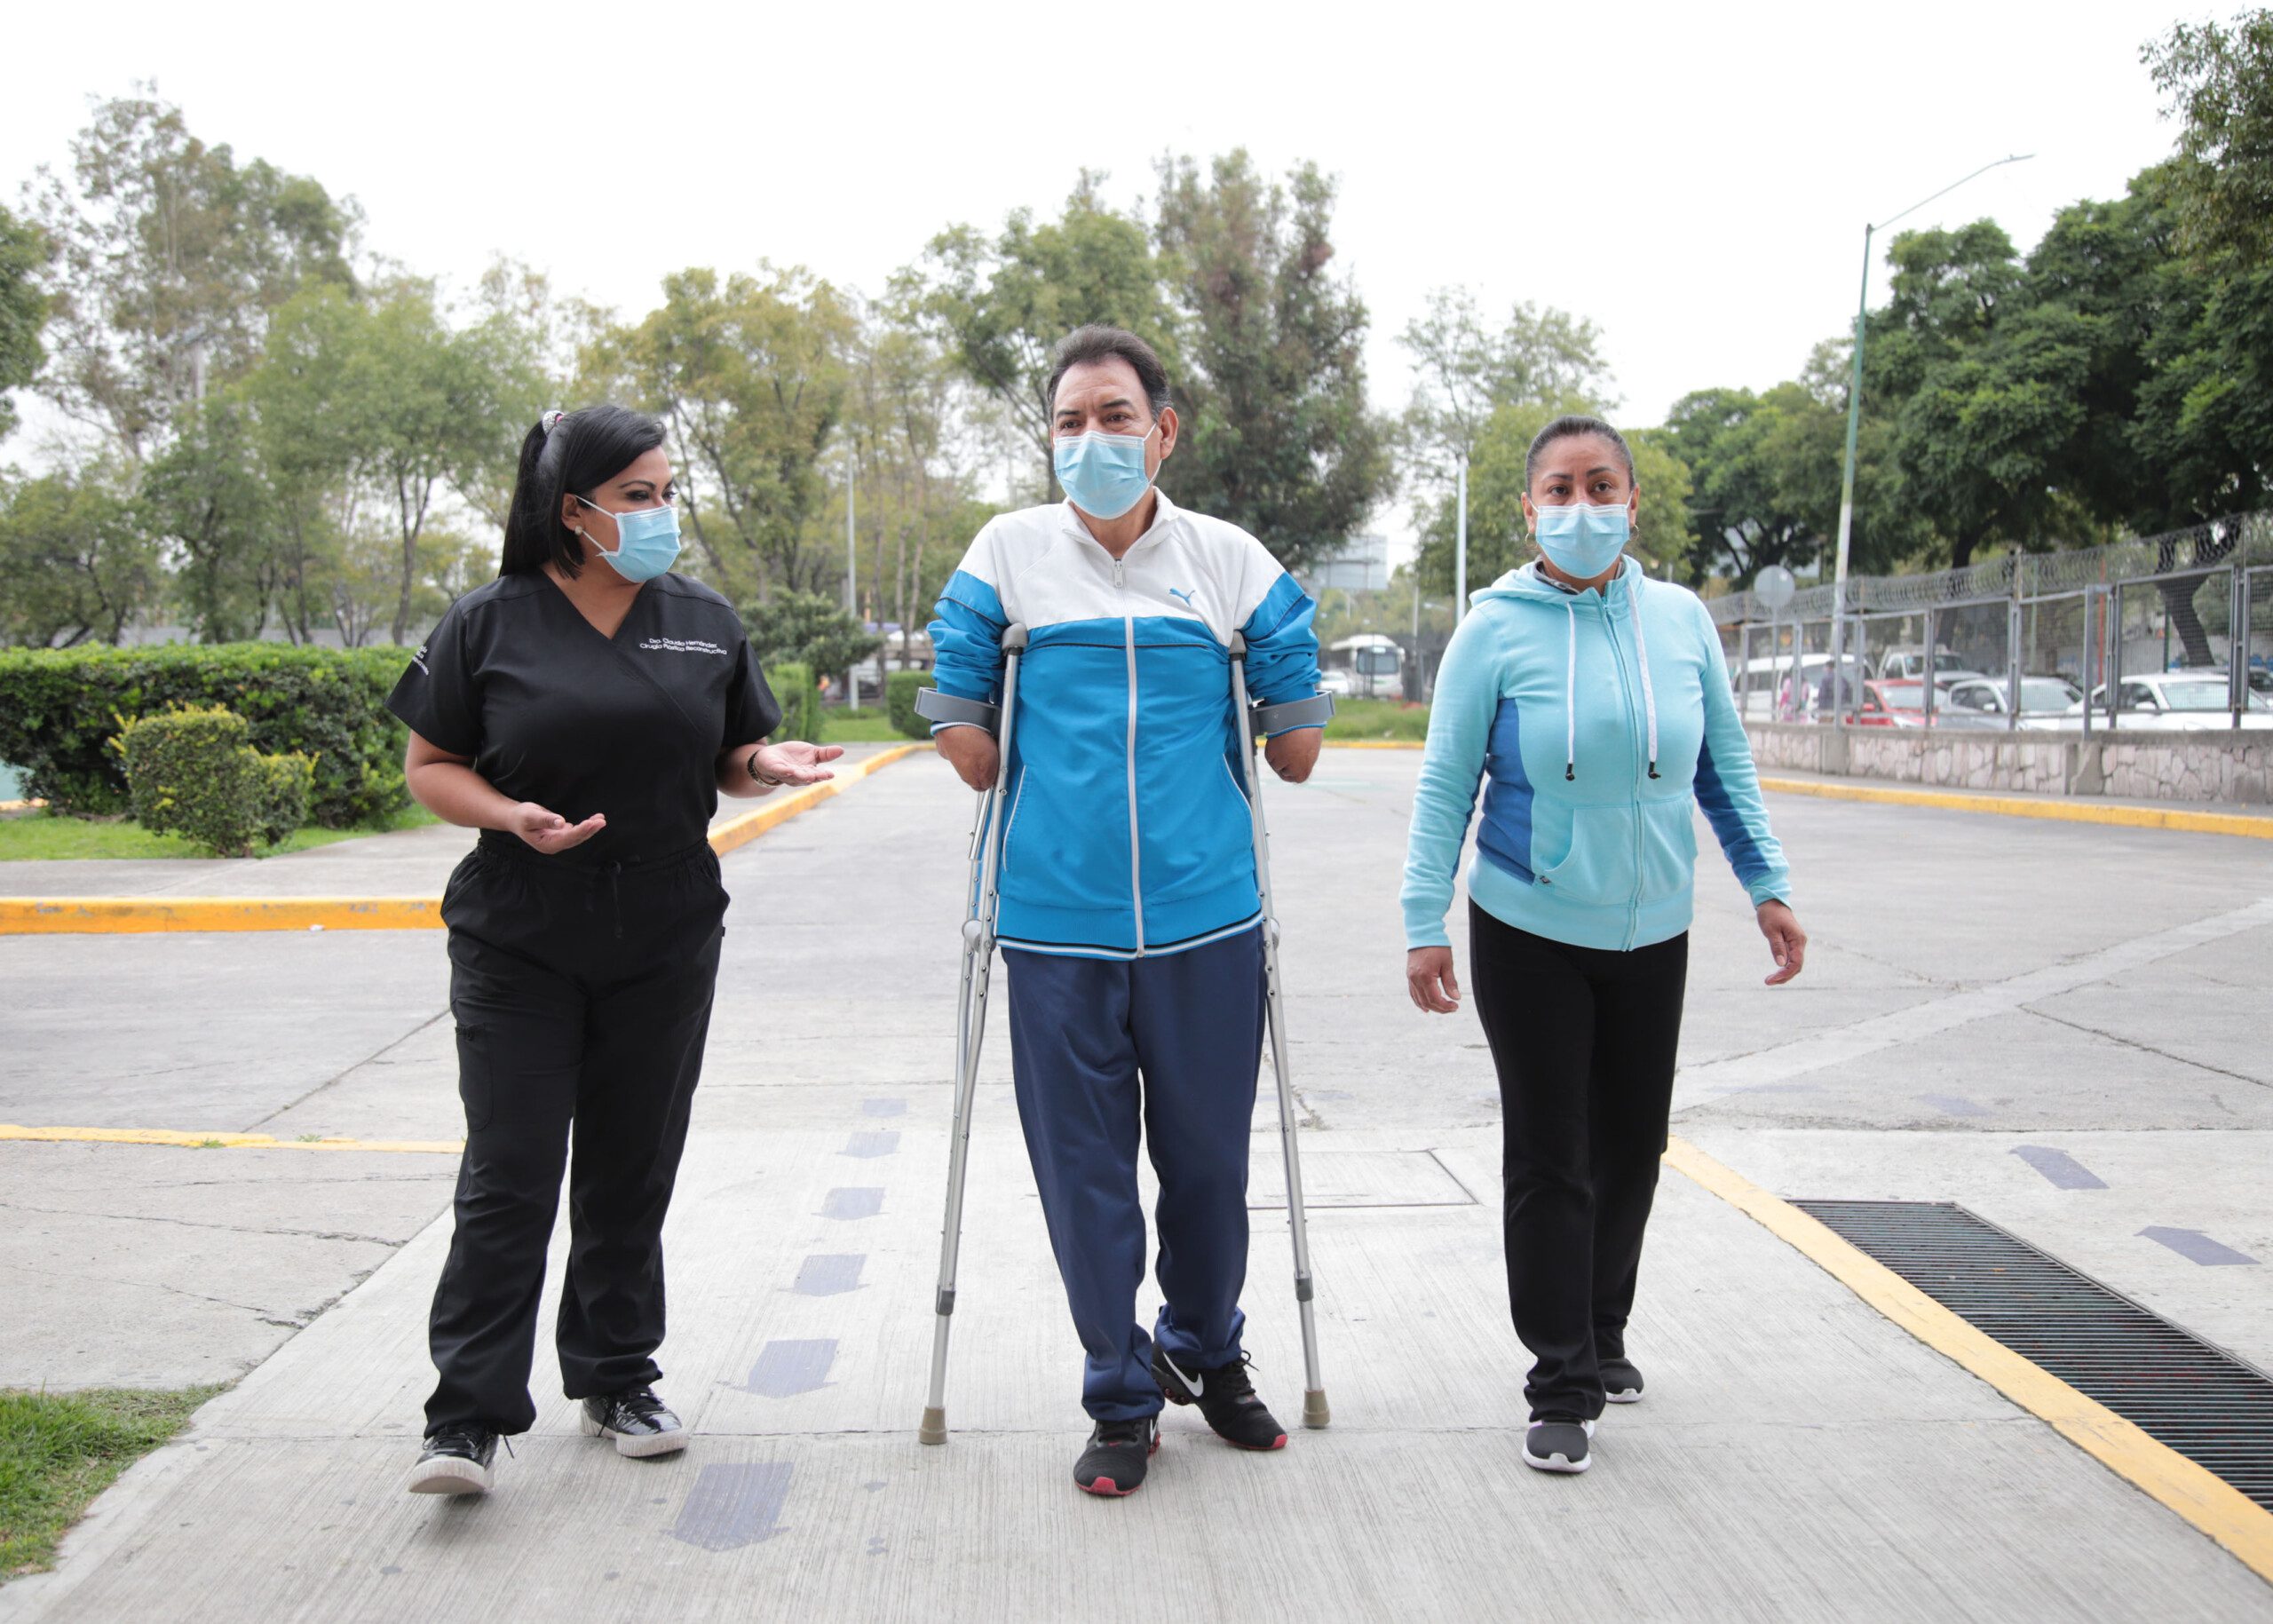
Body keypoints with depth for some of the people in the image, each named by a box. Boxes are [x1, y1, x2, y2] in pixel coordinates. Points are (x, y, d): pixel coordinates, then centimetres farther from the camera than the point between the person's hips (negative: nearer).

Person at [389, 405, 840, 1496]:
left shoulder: (705, 625, 8)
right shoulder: (490, 625, -2)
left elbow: (729, 761, 15)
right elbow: (430, 768, 1)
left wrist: (771, 765, -8)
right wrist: (512, 816, -18)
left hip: (665, 944, 3)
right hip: (518, 946, -3)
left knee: (632, 1171, 11)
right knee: (508, 1178, -6)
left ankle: (617, 1380, 26)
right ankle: (467, 1417, 1)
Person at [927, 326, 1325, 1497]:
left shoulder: (1229, 560, 3)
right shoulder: (1009, 553, 2)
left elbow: (1295, 730, 13)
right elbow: (960, 719, 9)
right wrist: (1026, 800, 11)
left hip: (1207, 916, 1)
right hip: (1057, 922, -1)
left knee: (1209, 1154, 11)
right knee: (1083, 1168, 5)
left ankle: (1206, 1354, 36)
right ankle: (1121, 1398, 22)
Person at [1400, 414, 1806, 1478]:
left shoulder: (1682, 619, -1)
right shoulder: (1497, 630, -9)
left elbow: (1725, 766, 9)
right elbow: (1445, 784, -5)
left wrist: (1767, 885, 7)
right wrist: (1425, 924, -9)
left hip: (1651, 932, 3)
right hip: (1529, 931, -3)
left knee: (1630, 1146, 13)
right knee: (1549, 1159, -1)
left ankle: (1602, 1335, 34)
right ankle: (1561, 1384, 10)